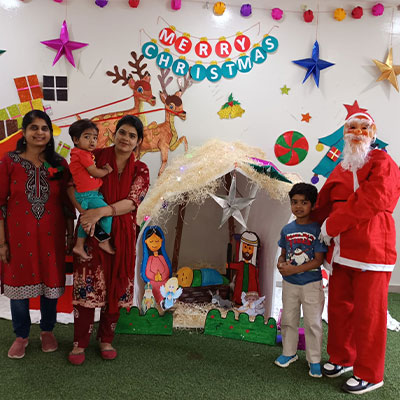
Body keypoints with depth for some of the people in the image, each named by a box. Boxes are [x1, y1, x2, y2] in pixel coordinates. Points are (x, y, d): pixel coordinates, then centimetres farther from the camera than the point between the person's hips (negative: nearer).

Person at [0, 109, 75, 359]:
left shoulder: (59, 164, 1)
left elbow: (68, 204, 4)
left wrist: (71, 235, 3)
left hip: (51, 236, 1)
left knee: (51, 283, 11)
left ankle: (48, 331, 34)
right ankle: (21, 336, 31)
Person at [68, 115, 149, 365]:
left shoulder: (140, 170, 1)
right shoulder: (97, 157, -2)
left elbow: (132, 202, -12)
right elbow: (73, 185, -4)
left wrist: (101, 211, -25)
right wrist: (85, 212, -20)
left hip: (121, 234, 2)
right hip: (92, 231, -1)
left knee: (116, 287, 9)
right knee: (87, 286, 1)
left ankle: (106, 339, 28)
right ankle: (80, 343, 18)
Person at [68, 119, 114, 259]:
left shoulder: (86, 153, 15)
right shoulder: (82, 154, -16)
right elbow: (94, 172, -16)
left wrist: (104, 168, 2)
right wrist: (107, 171, 0)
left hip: (88, 195, 10)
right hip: (87, 195, -10)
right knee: (108, 213, -9)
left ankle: (79, 246, 27)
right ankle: (105, 242, 1)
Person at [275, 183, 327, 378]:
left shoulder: (317, 229, -14)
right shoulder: (287, 229, 2)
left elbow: (318, 260, -16)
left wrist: (294, 269, -22)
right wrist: (280, 263, -11)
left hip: (311, 284, -5)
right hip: (289, 283, 5)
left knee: (313, 323, 5)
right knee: (288, 320, 17)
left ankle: (314, 360, 21)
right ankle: (289, 353, 35)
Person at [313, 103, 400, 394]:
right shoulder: (340, 170, 16)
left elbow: (371, 201, -18)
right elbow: (324, 203, 15)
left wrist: (331, 225, -15)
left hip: (371, 248, -6)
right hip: (340, 250, 7)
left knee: (369, 313, 2)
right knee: (339, 306, 15)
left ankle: (369, 375, 18)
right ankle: (342, 358, 35)